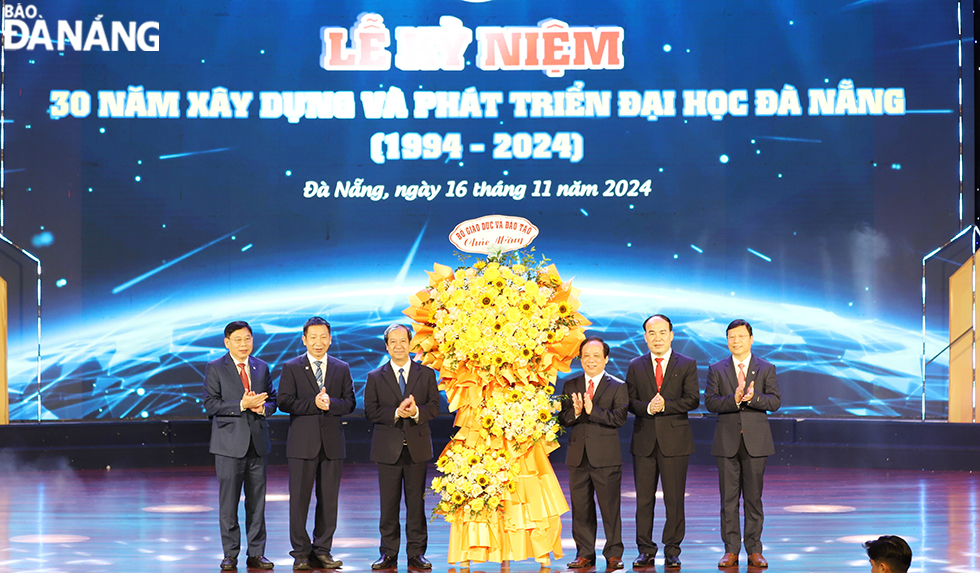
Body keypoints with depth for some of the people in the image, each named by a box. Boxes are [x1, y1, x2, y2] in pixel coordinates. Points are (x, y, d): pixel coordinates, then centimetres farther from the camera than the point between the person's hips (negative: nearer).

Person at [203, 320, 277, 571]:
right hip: (230, 443, -4)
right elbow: (210, 405, -8)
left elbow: (272, 398, 15)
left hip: (258, 443, 4)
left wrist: (263, 408, -8)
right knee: (228, 502, 0)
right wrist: (241, 405, -19)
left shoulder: (262, 367, 11)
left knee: (257, 501, 6)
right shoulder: (215, 369, -1)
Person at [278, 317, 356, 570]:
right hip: (302, 443, -3)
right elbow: (285, 401, -6)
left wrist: (330, 403, -15)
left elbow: (349, 403, 4)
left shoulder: (342, 369, 11)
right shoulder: (291, 368, 3)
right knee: (299, 499, -1)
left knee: (329, 500, 5)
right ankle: (301, 553, 7)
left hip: (332, 442, 3)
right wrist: (313, 404, -18)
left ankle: (322, 551, 13)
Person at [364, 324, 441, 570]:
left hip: (417, 447, 0)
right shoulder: (375, 377, 6)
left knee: (416, 502, 3)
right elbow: (371, 411, -2)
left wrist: (416, 412, -19)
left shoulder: (426, 374, 8)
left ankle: (416, 553, 10)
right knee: (389, 503, 2)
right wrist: (396, 413, -17)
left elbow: (434, 406, 1)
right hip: (388, 448, 0)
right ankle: (389, 554, 9)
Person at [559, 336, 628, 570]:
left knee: (610, 507, 0)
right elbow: (562, 419, 4)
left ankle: (613, 554, 9)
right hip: (578, 456, 3)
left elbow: (619, 418, -12)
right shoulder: (570, 385, 12)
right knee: (581, 507, 6)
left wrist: (592, 410, -22)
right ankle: (585, 554, 15)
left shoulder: (617, 387, 2)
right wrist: (575, 412, -18)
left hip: (606, 457, -3)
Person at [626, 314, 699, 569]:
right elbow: (630, 401, 5)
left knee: (675, 499, 1)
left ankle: (672, 551, 9)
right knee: (644, 498, 3)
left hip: (675, 440, -2)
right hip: (644, 440, 2)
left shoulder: (687, 365, 5)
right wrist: (647, 407, -15)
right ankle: (646, 551, 10)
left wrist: (666, 405, -17)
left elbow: (693, 399, -4)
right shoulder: (636, 366, 10)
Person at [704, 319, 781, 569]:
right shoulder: (717, 370, 8)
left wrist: (752, 398, -21)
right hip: (727, 442, 1)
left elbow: (774, 401, -3)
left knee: (753, 498, 3)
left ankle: (754, 550, 8)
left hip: (756, 442, -1)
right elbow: (710, 402, -3)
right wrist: (734, 400, -20)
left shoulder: (767, 369, 7)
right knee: (729, 498, 2)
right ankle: (731, 550, 6)